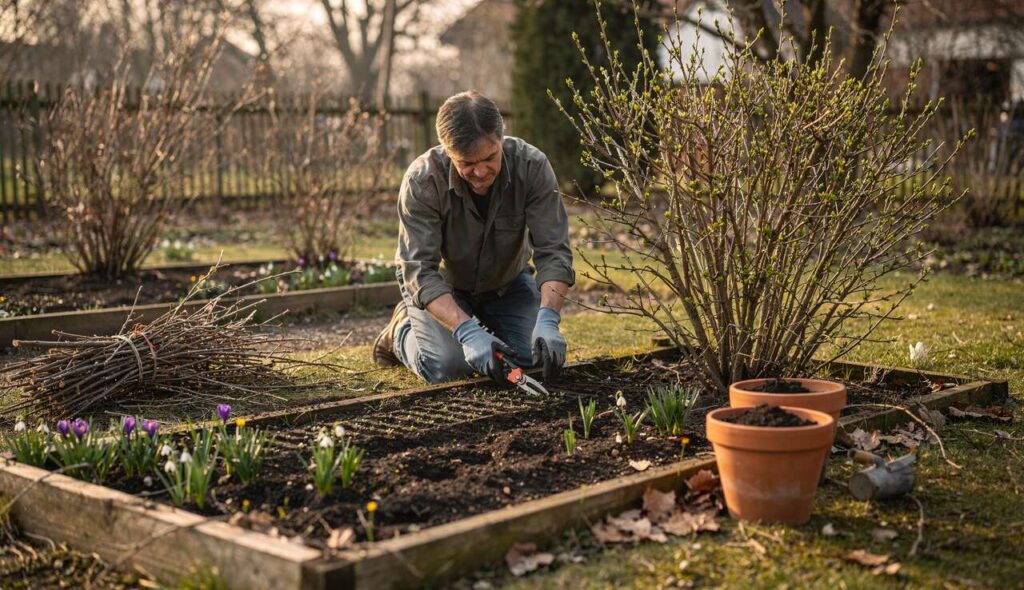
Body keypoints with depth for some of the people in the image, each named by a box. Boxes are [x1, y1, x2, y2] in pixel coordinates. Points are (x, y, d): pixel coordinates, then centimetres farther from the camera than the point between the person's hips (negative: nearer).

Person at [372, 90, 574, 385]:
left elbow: (553, 251, -27)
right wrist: (467, 331, -47)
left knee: (540, 357, -13)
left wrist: (547, 321, -43)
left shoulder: (532, 166, -27)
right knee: (448, 366, -24)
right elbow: (421, 271, -33)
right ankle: (402, 332, 11)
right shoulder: (422, 180, -31)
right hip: (440, 286, -3)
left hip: (507, 283, 3)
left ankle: (486, 325, 19)